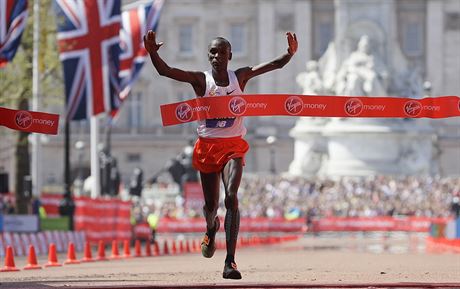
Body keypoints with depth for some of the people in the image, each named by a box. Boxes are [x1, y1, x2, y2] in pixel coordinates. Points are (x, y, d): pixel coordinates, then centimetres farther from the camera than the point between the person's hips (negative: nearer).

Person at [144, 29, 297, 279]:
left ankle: (230, 261, -24)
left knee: (231, 196, -21)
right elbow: (165, 71, -17)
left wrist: (290, 53, -25)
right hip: (207, 145, 1)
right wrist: (152, 53, -35)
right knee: (211, 204, 10)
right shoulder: (201, 80, -5)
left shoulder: (240, 77, -1)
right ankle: (211, 228, 52)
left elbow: (275, 64, -5)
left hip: (233, 146, -1)